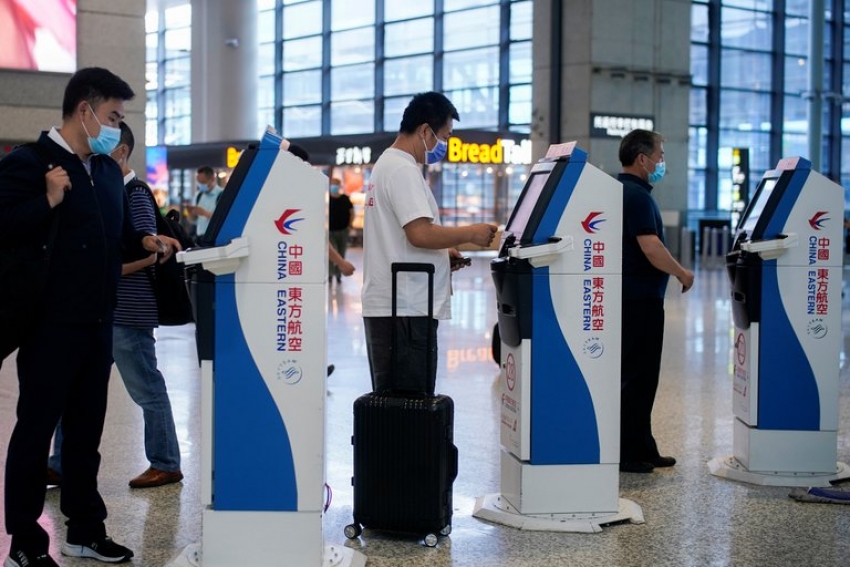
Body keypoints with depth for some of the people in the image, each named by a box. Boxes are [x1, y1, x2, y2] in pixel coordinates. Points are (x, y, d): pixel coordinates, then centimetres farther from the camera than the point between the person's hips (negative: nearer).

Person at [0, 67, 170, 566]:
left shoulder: (109, 169, 13)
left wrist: (144, 242, 2)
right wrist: (49, 201, -28)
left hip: (98, 322, 8)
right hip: (50, 323, -7)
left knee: (87, 427, 15)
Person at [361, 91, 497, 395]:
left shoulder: (385, 164, 19)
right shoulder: (404, 170, -13)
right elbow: (420, 233, -23)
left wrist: (442, 251, 17)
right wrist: (470, 233, -10)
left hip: (383, 306, 11)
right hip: (405, 308, -11)